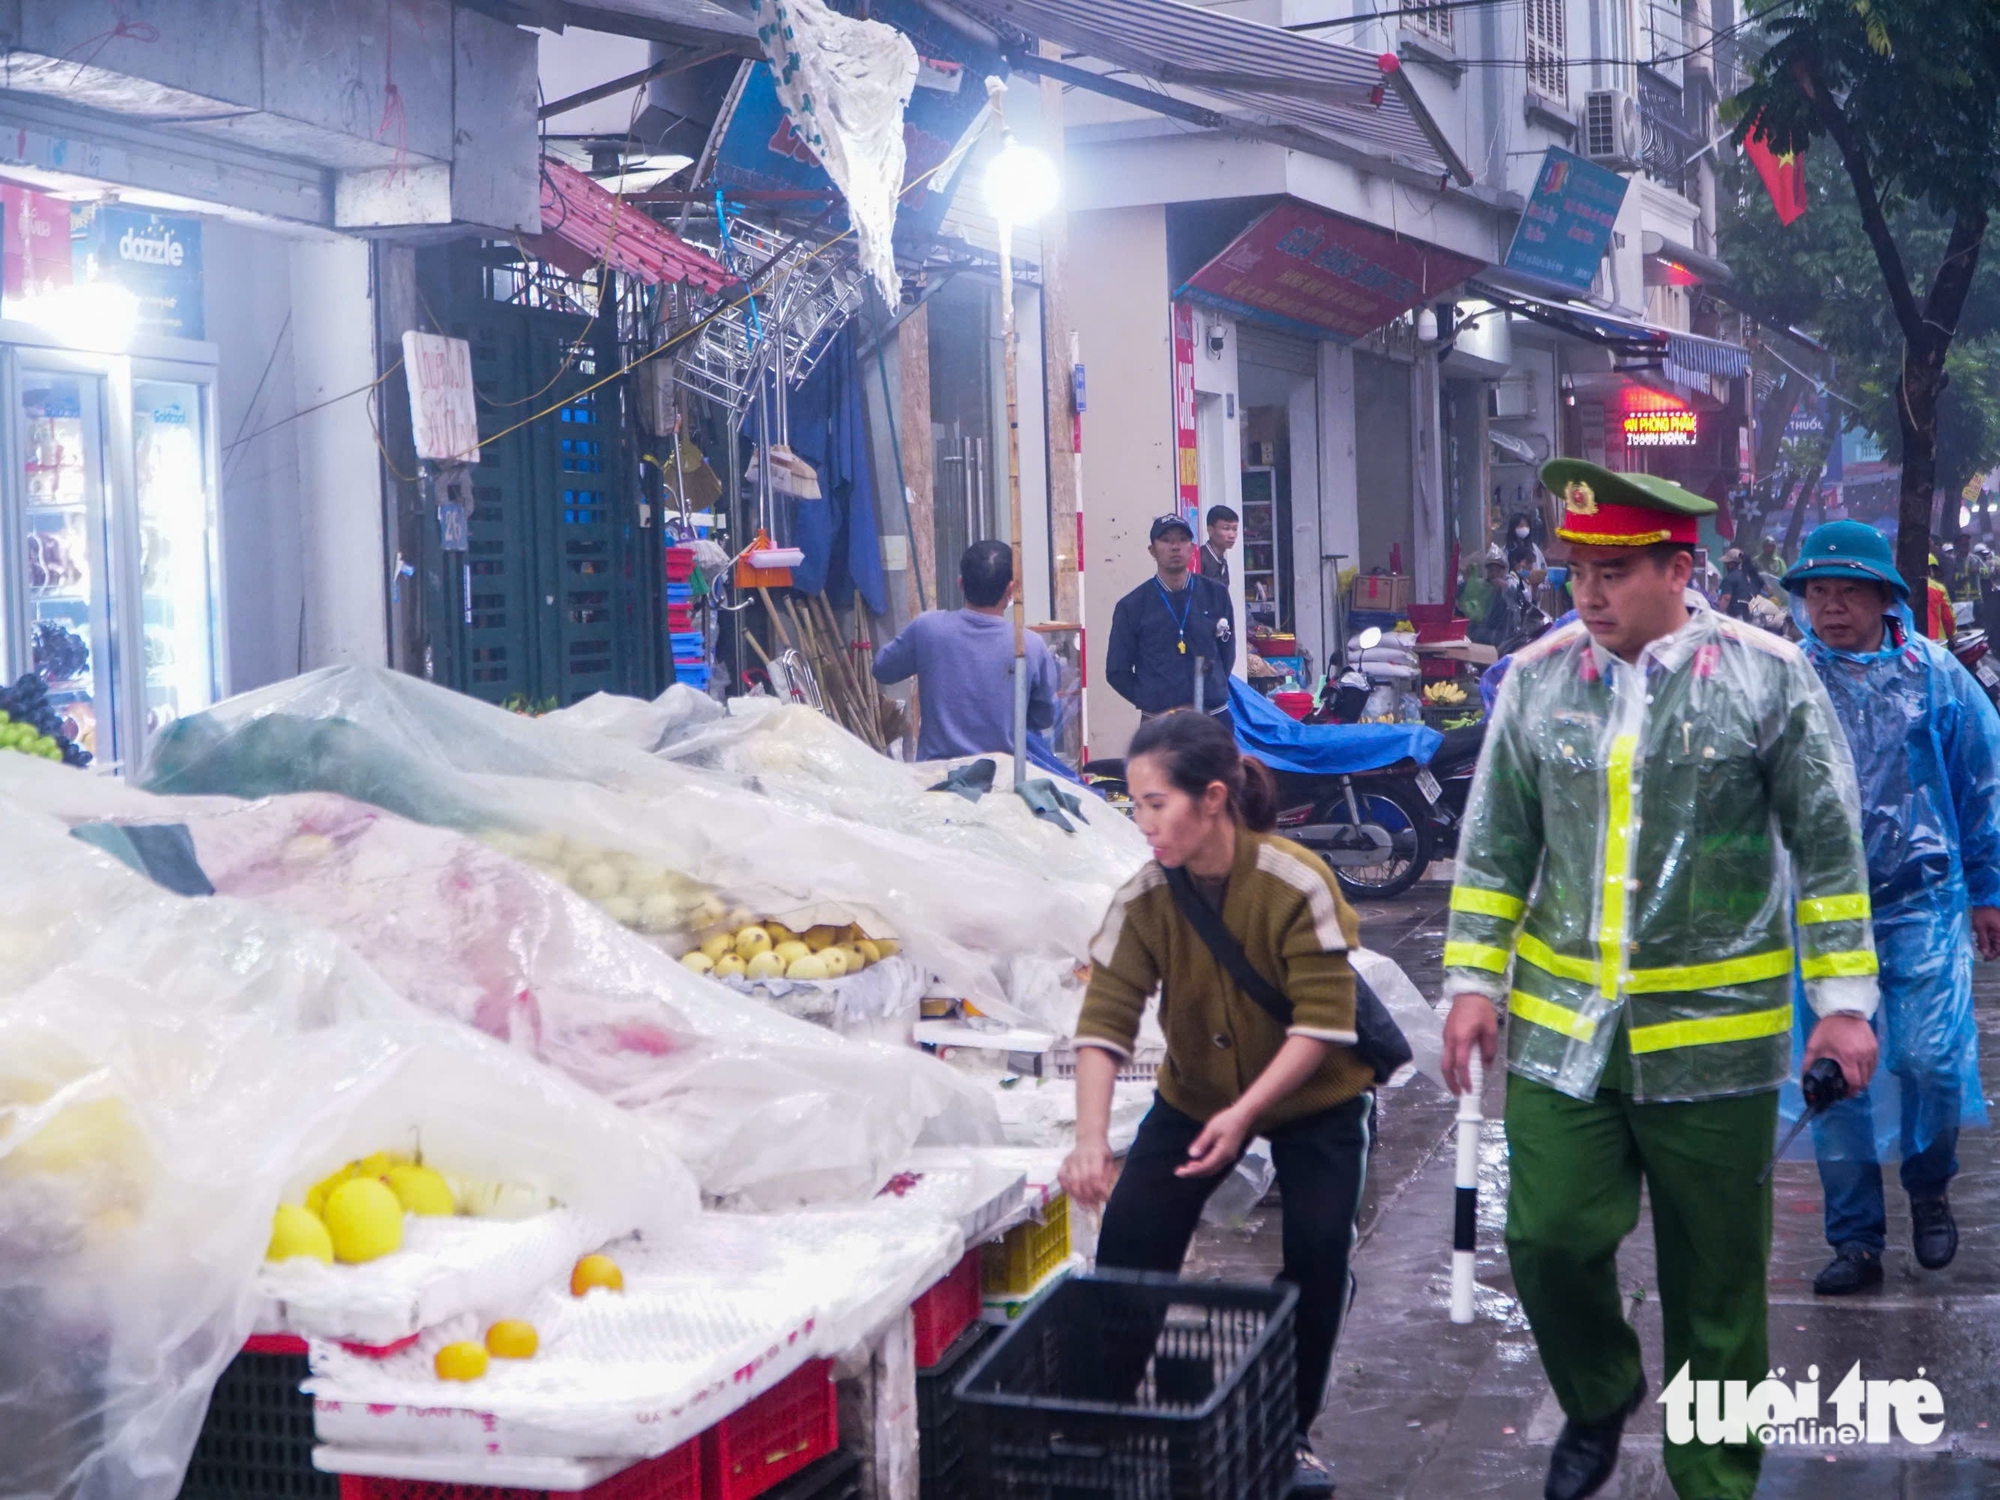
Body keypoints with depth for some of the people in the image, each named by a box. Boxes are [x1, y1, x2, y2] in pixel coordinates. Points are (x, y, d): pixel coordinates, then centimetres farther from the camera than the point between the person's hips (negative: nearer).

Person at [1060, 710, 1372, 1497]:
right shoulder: (1143, 899, -19)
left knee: (1318, 1252, -13)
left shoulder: (1298, 884, -29)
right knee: (1130, 1237, -11)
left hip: (1315, 1097, -3)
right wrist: (1091, 1139, -36)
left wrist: (1245, 1114, -35)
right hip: (1195, 1093, 3)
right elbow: (1104, 1019, -23)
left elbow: (1322, 1023, -27)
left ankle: (1292, 1429, 9)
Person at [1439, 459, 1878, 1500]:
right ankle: (1596, 1399, 31)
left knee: (1715, 1277, 8)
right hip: (1558, 1025, 2)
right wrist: (1473, 980, 5)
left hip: (1714, 1034, -2)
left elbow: (1828, 849, -1)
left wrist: (1844, 994, -2)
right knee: (1548, 1239, 0)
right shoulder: (1537, 677, 2)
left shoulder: (1768, 676, -5)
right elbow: (1494, 844, 9)